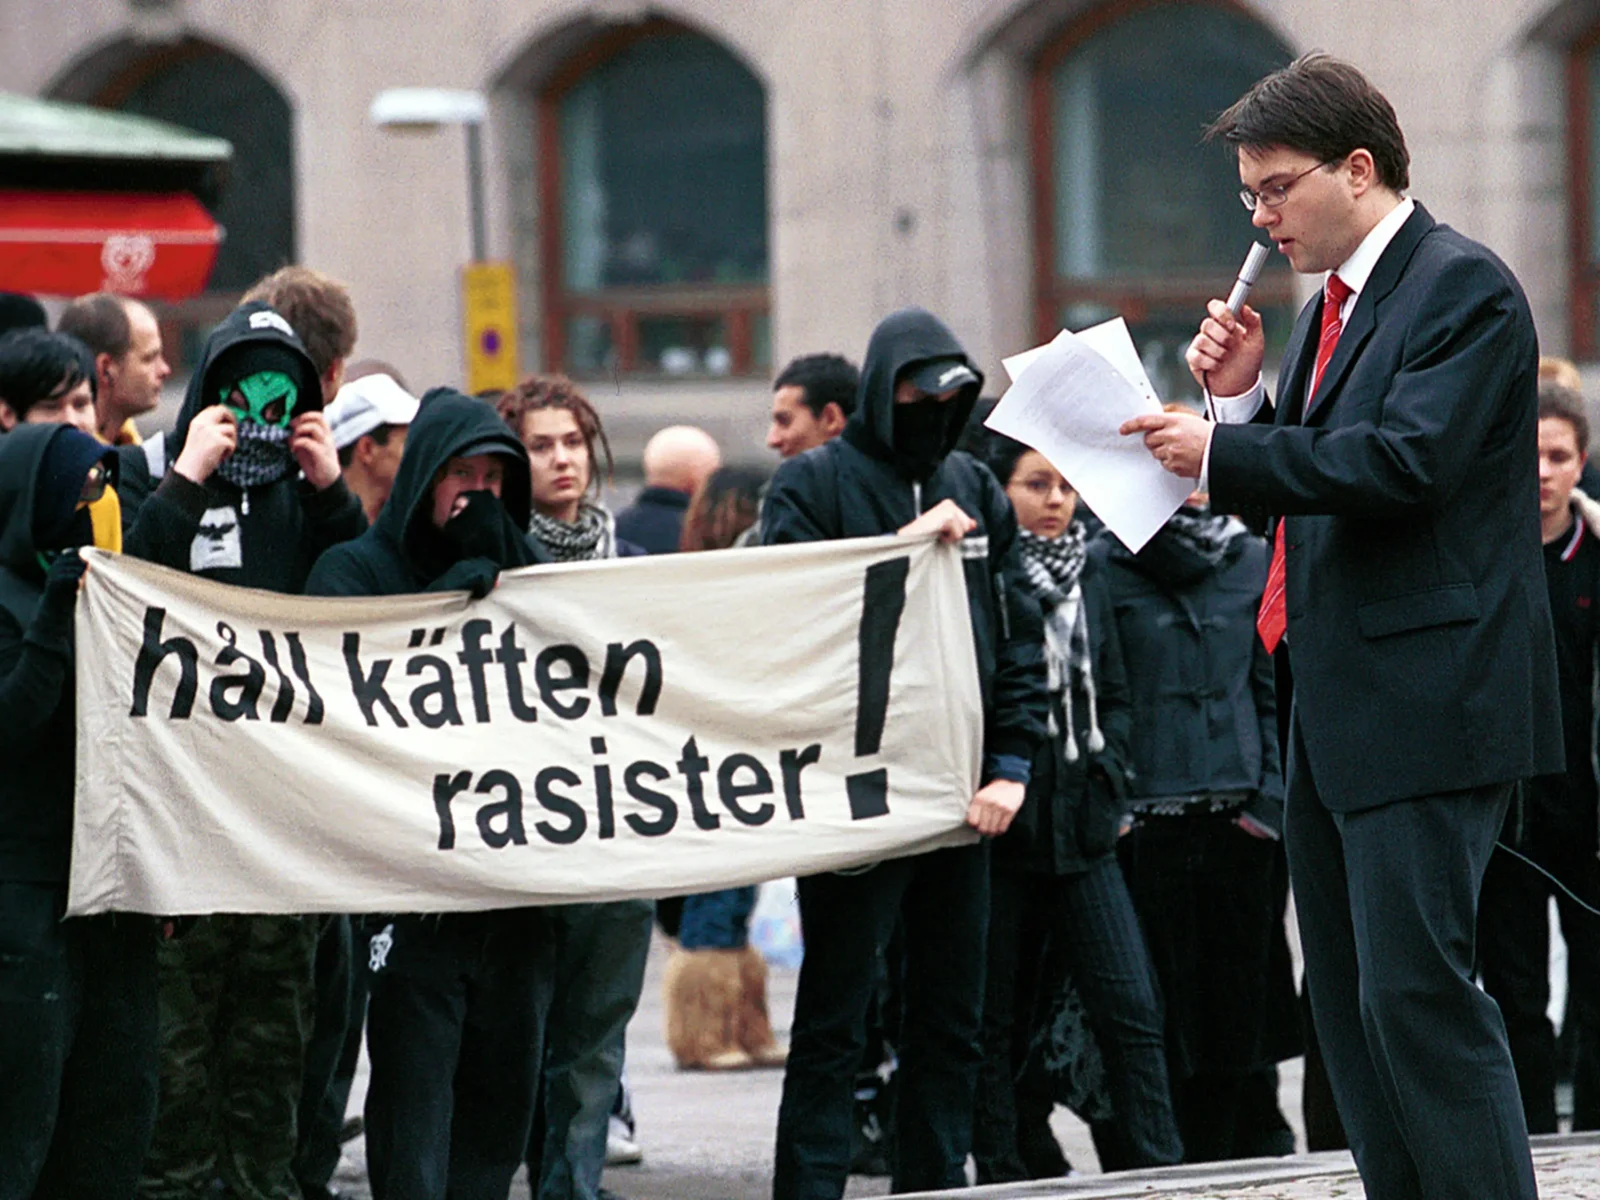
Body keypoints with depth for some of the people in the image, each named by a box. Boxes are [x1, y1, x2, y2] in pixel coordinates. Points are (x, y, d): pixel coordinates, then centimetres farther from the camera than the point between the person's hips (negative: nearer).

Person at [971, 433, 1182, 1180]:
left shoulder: (1085, 576, 14)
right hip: (1003, 831, -5)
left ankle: (1152, 1173, -4)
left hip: (1081, 827, 5)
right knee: (1001, 1020, 2)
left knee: (1130, 1005, -4)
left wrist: (1104, 768, 7)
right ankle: (1006, 1176, 8)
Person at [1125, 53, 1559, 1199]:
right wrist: (1240, 397, 4)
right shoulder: (1334, 305, 19)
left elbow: (1405, 459, -22)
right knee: (1351, 997, 10)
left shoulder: (1463, 287, -9)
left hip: (1426, 706, -10)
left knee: (1415, 993, -15)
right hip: (1336, 710, 10)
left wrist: (1222, 453, -17)